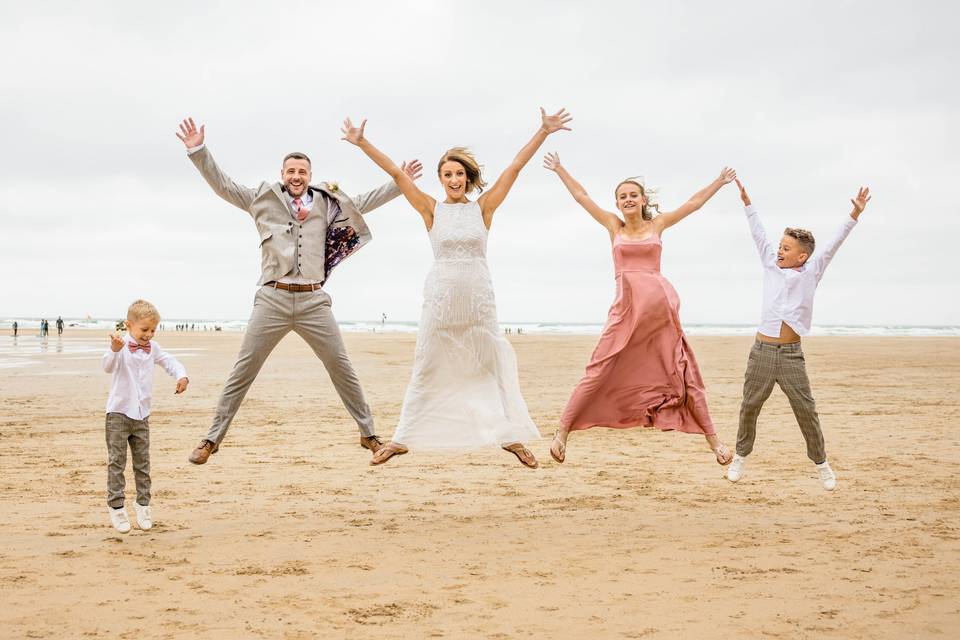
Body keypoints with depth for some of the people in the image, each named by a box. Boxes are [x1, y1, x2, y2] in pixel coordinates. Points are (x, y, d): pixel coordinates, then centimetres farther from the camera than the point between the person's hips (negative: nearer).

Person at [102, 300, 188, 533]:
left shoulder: (152, 349, 6)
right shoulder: (121, 347, -13)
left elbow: (169, 362, 16)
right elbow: (108, 366, -30)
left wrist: (181, 376, -5)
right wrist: (114, 350, -51)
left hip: (142, 415, 6)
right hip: (119, 413, -5)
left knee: (142, 463, 10)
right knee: (116, 462, -3)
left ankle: (143, 504, 20)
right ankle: (116, 507, 2)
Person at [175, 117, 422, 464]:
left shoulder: (326, 203, 13)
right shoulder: (263, 199, 9)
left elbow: (365, 202, 21)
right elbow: (222, 185, 6)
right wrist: (198, 151, -4)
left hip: (313, 301, 2)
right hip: (272, 299, -2)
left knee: (342, 368, 6)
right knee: (242, 371, -2)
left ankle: (368, 434, 17)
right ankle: (212, 438, 5)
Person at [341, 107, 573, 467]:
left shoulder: (483, 208, 2)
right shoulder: (432, 210, 1)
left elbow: (515, 168, 0)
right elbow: (396, 174, -3)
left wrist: (543, 132, -3)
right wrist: (362, 143, -7)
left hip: (479, 300, 1)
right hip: (440, 298, 0)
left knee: (497, 366, 3)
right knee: (426, 371, 8)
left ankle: (510, 436, 12)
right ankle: (402, 439, 16)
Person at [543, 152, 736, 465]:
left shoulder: (657, 225, 13)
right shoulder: (614, 226, 13)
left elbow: (694, 202, 18)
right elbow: (582, 197, 16)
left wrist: (720, 181, 20)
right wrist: (559, 170, 17)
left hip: (661, 302, 1)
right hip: (626, 306, -1)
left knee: (683, 375, 4)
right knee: (600, 373, -4)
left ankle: (713, 438, 9)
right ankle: (562, 431, 1)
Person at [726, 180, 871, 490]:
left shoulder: (810, 272, 1)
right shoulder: (771, 265, 7)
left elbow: (833, 244, -4)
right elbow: (759, 234, 10)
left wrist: (855, 214, -11)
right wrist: (747, 203, 8)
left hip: (791, 354, -2)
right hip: (762, 351, 2)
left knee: (806, 410, -1)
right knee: (749, 407, 9)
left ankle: (821, 463, 13)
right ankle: (741, 456, 25)